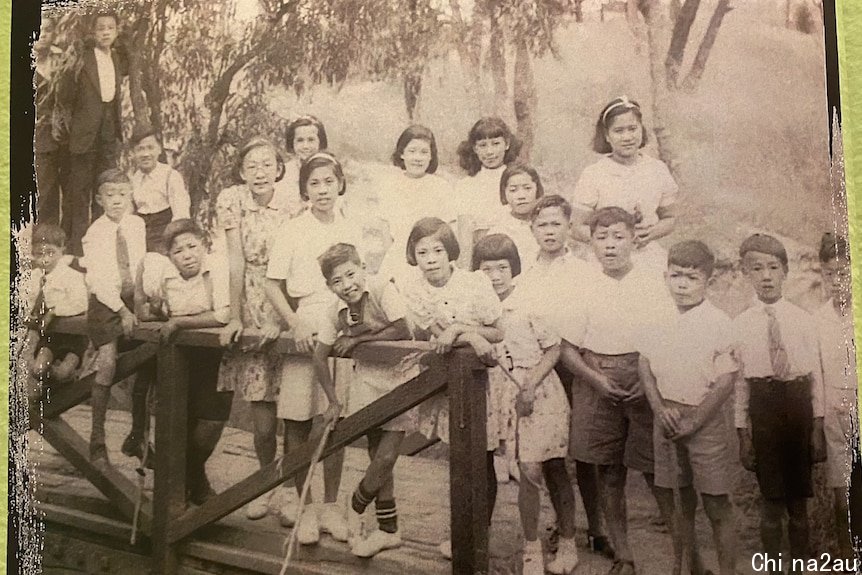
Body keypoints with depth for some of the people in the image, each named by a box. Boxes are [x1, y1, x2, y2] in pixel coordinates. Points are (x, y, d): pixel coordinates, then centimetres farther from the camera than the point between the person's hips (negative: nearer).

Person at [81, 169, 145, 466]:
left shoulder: (138, 225, 4)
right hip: (105, 302, -4)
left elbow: (139, 264, 7)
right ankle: (97, 441, -1)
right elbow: (99, 279, -13)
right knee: (106, 366, -12)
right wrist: (122, 310, -18)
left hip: (134, 299, 4)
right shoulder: (95, 233, -7)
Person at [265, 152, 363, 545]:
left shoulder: (352, 232, 9)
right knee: (297, 421, 0)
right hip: (302, 329, -2)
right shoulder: (293, 231, 1)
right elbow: (272, 285, 0)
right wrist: (296, 324, -12)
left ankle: (331, 506, 17)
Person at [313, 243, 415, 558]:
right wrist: (333, 401, -1)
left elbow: (402, 331, -26)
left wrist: (357, 339, -18)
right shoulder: (336, 311, -5)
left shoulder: (382, 289, -19)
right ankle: (388, 530, 26)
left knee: (386, 457, -8)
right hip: (367, 378, 5)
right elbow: (320, 355, 2)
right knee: (378, 458, 11)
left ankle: (357, 504, 22)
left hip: (399, 376, -4)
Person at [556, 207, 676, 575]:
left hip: (645, 387, -2)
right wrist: (597, 379, -10)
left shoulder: (652, 285, 1)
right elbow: (567, 349, 5)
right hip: (599, 389, 2)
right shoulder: (586, 291, 4)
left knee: (657, 472, 0)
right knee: (609, 475, 8)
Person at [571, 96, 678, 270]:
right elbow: (578, 229, -2)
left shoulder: (657, 170, 5)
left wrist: (651, 233, -5)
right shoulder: (592, 175, -4)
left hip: (650, 261, 2)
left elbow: (669, 218, 16)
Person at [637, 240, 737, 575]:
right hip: (667, 420, 5)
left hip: (705, 420, -5)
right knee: (682, 501, 17)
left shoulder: (719, 324, -10)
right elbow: (645, 366, 7)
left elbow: (726, 383, -12)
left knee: (717, 506, 2)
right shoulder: (659, 320, 4)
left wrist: (693, 422, -14)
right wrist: (660, 409, -6)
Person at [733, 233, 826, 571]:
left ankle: (802, 562, 30)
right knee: (772, 501, 7)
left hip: (799, 405, 1)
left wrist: (818, 426, 0)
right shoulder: (740, 324, -2)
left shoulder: (803, 319, 0)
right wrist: (743, 433, -1)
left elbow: (815, 374, 2)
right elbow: (737, 381, 0)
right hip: (762, 407, -1)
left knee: (799, 499, 13)